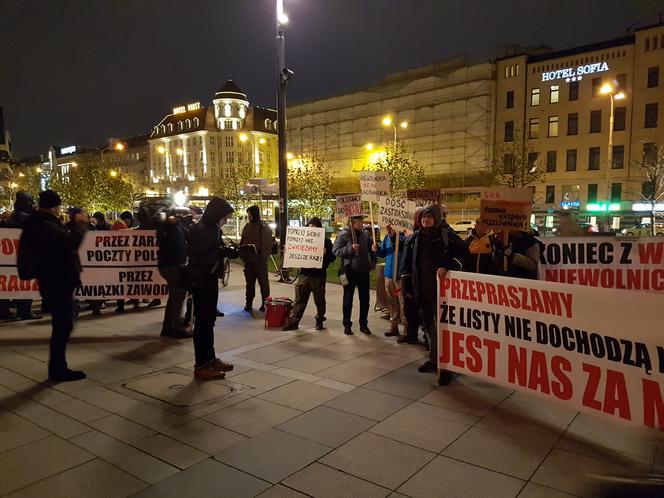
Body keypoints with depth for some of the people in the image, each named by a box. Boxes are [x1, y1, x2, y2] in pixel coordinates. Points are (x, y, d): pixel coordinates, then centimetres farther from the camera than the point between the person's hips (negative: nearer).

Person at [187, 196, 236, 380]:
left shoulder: (212, 229, 11)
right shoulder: (199, 230, -18)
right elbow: (198, 258, -25)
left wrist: (226, 251, -2)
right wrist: (222, 253, -23)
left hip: (210, 279, 10)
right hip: (201, 280, -10)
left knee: (209, 320, 16)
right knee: (202, 322, -3)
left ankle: (210, 359, 28)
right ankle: (201, 366, 6)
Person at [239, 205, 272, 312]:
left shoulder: (264, 227, -8)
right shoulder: (247, 226, 12)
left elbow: (267, 245, -13)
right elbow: (242, 242, 17)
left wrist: (263, 258, -18)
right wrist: (242, 255, 7)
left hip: (259, 260, -6)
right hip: (248, 259, 6)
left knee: (263, 282, 3)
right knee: (249, 282, 12)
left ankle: (265, 303, 11)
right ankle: (248, 303, 19)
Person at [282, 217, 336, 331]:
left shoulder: (326, 241, -1)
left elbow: (332, 257, -4)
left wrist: (325, 254, -23)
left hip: (319, 275, -3)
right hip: (304, 273, 3)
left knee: (319, 300, 9)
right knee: (299, 299, 5)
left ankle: (319, 320, 25)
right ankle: (293, 321, 10)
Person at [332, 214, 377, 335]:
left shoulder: (366, 233, 4)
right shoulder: (344, 234, -8)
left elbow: (371, 249, 15)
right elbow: (335, 250, -11)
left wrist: (373, 263, 4)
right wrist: (350, 249, -22)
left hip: (364, 270, 4)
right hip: (350, 270, -4)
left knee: (365, 299, 9)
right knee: (348, 299, 6)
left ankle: (363, 324, 22)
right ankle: (347, 325, 17)